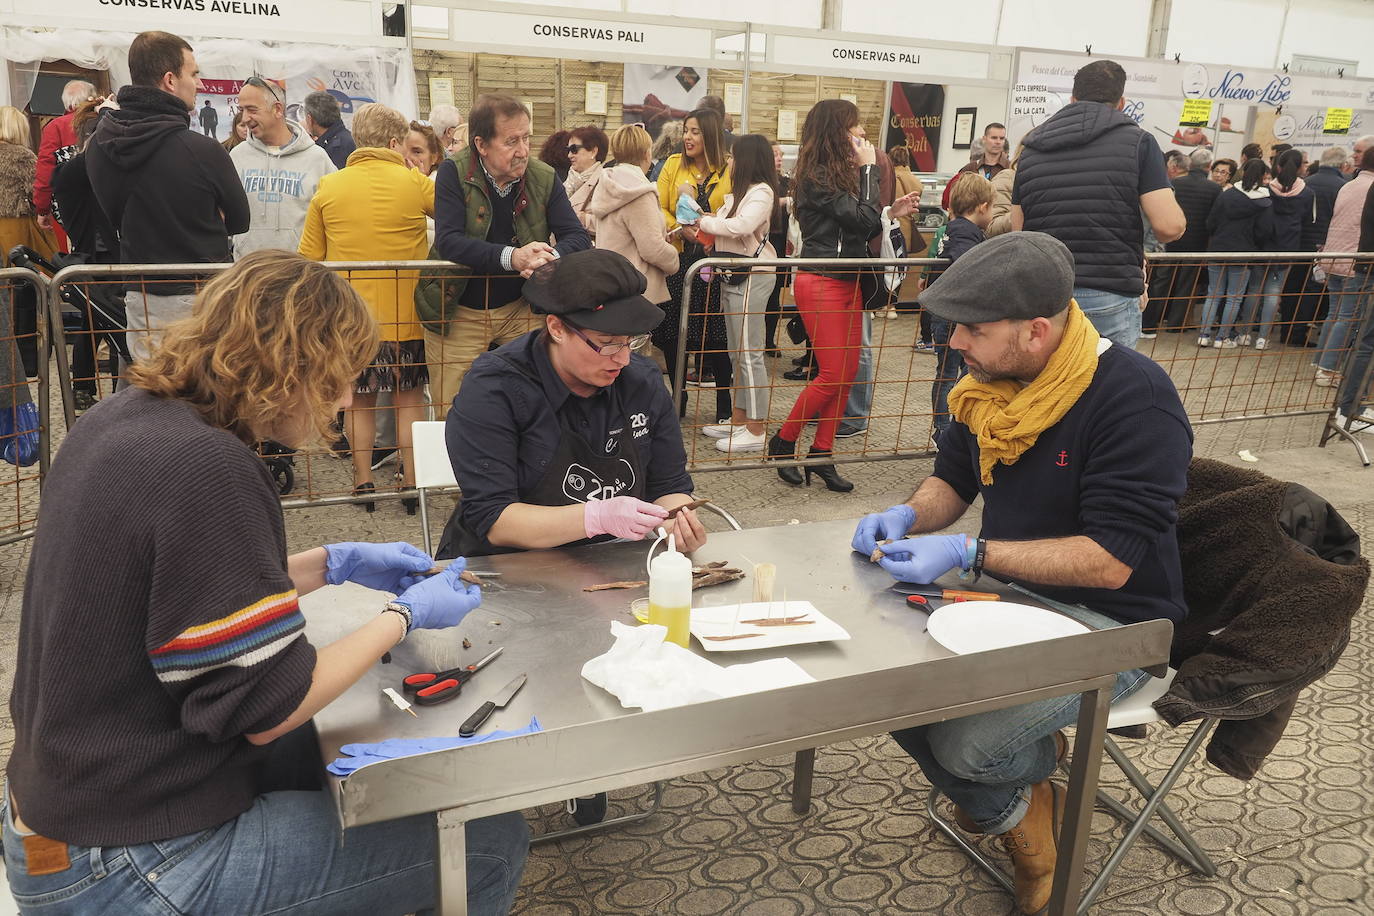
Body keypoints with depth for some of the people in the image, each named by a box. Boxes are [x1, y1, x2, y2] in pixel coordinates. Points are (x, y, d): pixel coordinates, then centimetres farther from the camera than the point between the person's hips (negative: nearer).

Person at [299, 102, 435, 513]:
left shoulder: (328, 187, 0)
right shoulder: (414, 183, -9)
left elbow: (310, 257, 4)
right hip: (405, 314, -2)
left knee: (359, 401, 14)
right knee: (409, 399, 10)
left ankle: (364, 483, 21)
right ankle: (412, 484, 14)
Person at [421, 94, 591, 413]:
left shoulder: (544, 178, -4)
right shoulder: (454, 173, -11)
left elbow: (577, 237, -8)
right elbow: (447, 241, -22)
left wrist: (551, 257, -32)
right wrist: (512, 257, -37)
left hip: (520, 310, 2)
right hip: (458, 313, -2)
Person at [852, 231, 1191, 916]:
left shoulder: (1134, 397, -24)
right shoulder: (991, 380, -2)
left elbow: (1110, 562, -26)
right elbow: (952, 480, 14)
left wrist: (968, 554, -30)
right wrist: (909, 516, -9)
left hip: (1111, 622, -7)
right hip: (1010, 591, 7)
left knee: (964, 743, -24)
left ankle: (1031, 766, 16)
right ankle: (1018, 814, 10)